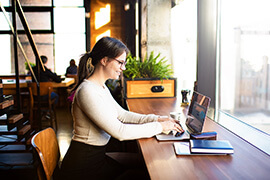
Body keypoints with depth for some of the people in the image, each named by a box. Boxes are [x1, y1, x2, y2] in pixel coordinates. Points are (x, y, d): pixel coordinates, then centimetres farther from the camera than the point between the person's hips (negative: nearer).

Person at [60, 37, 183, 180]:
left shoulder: (101, 87, 6)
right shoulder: (87, 91, -26)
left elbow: (121, 114, 10)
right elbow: (119, 132, -28)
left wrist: (156, 119, -1)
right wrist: (160, 127, -20)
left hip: (96, 156, 8)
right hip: (83, 165, -8)